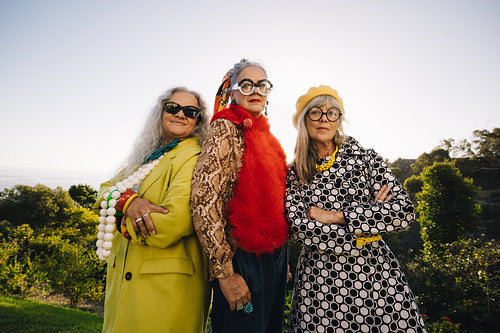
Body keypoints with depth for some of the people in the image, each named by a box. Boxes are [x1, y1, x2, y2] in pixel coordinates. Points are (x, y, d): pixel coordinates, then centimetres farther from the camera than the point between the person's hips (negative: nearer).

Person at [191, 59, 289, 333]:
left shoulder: (264, 136, 11)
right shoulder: (226, 130, -11)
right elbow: (204, 202, -19)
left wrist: (283, 261, 17)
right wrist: (225, 272, -20)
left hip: (274, 257, 8)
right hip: (244, 260, -8)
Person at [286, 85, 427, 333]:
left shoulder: (365, 158, 0)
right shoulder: (295, 173, 2)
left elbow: (404, 212, -10)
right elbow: (298, 228, -9)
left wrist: (332, 215, -13)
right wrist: (369, 213, -13)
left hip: (374, 274, 0)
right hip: (319, 280, 0)